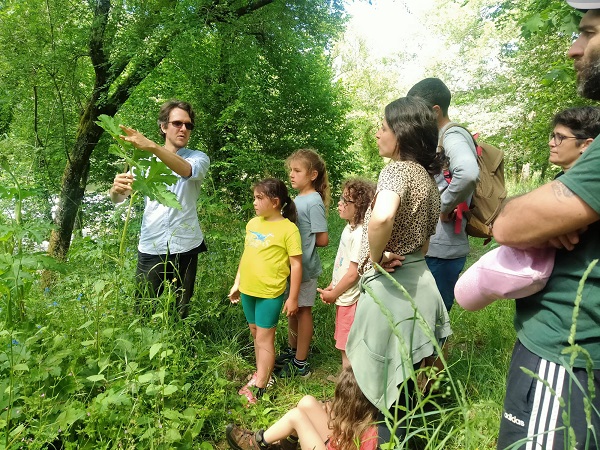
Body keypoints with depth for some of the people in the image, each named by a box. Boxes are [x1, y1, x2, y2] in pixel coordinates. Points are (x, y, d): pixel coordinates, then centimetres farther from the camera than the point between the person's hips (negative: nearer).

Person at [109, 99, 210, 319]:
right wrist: (117, 187, -26)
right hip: (150, 248, 1)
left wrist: (152, 146, -39)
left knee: (180, 313, 11)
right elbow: (117, 198, -1)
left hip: (185, 247, -1)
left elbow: (187, 170, -24)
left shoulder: (199, 158, 2)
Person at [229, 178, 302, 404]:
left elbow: (296, 265, -12)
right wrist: (237, 284, 16)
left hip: (270, 293, -7)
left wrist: (293, 298, -12)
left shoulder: (288, 229, -14)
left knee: (264, 338, 0)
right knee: (256, 334, 18)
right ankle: (262, 374, 33)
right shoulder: (252, 223, 6)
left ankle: (258, 387, 10)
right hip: (248, 290, 7)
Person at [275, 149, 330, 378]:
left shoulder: (314, 202, -18)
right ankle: (292, 350, 39)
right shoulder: (297, 199, 6)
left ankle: (301, 363, 20)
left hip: (304, 267, -8)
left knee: (302, 310, 5)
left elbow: (322, 239, -18)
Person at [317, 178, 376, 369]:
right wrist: (331, 287, 9)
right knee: (344, 345, 23)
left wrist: (333, 294, -10)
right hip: (343, 297, 9)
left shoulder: (360, 234, -23)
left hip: (350, 299, -9)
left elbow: (353, 273, -21)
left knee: (348, 348, 6)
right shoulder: (349, 228, 6)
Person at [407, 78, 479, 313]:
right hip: (431, 245, 9)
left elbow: (468, 174, -35)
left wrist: (444, 206, -21)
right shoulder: (437, 139, 16)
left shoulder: (453, 137, -13)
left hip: (441, 249, -9)